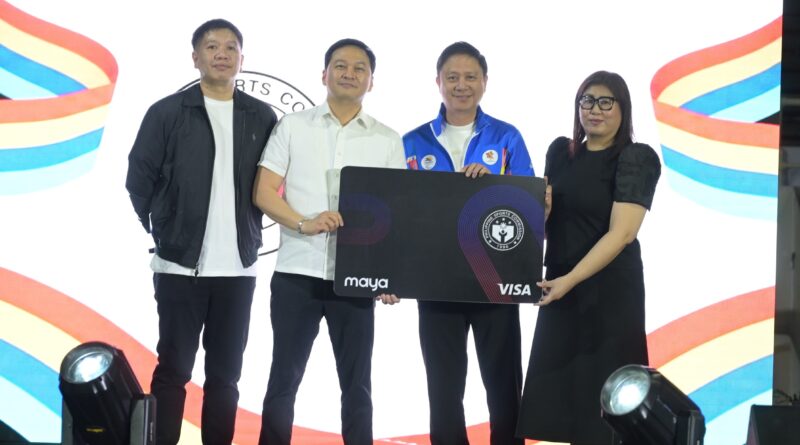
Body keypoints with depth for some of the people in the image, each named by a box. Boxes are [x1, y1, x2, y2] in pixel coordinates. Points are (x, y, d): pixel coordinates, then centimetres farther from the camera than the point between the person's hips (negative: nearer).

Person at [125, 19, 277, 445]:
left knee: (225, 372, 8)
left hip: (238, 267, 3)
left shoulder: (262, 117, 6)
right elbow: (139, 183, 2)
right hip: (180, 265, -2)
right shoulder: (167, 113, -1)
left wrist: (253, 237, 7)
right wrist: (151, 241, 0)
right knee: (173, 369, 1)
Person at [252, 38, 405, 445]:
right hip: (297, 273, -1)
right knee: (283, 380, 6)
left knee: (357, 384, 8)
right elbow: (263, 192, 0)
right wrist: (303, 223, -17)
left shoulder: (387, 140, 7)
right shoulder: (293, 126, 4)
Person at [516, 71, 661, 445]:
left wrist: (571, 279, -24)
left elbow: (621, 233, -17)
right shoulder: (560, 152, 10)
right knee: (554, 387, 7)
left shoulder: (636, 158, -8)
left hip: (610, 291, -6)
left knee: (603, 389, -1)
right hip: (559, 288, 6)